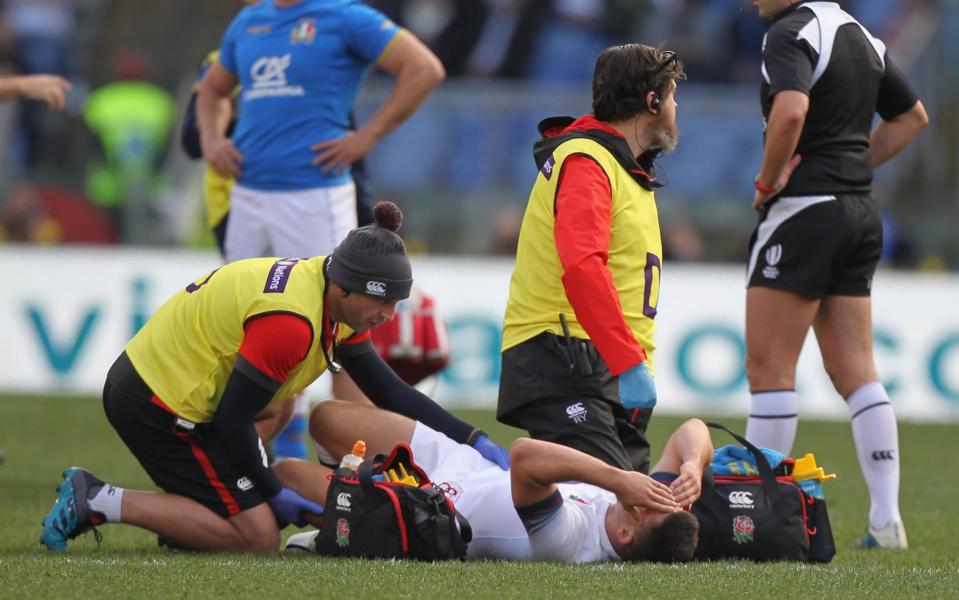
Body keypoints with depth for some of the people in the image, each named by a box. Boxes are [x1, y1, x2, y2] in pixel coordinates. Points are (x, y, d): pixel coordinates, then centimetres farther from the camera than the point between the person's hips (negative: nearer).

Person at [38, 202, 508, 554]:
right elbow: (233, 419, -22)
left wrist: (474, 441, 6)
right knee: (258, 535, -10)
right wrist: (276, 494, -10)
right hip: (159, 403, -10)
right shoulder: (290, 322, -27)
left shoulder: (340, 306, 5)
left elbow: (389, 391, 12)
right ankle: (100, 503, -9)